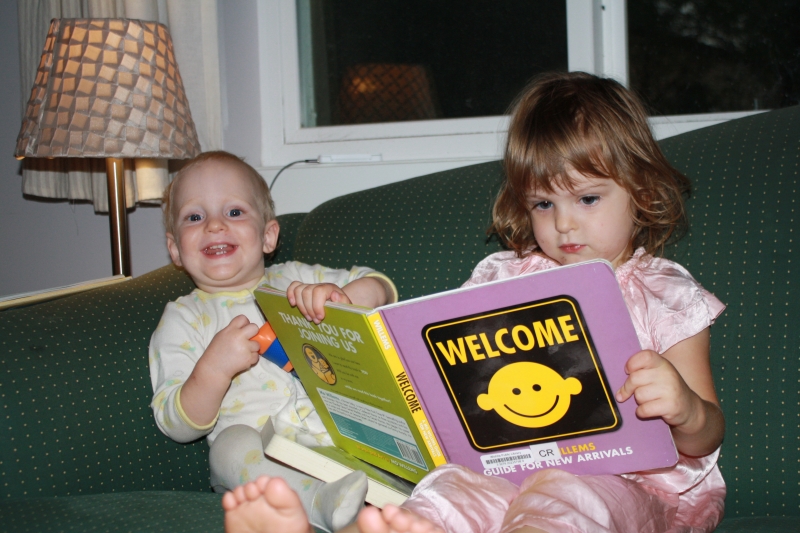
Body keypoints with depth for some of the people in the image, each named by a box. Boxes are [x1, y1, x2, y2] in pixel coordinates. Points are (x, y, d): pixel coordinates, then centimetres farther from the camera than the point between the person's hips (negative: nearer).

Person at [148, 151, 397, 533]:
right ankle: (320, 501, -52)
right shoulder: (182, 320, 11)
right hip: (266, 455, -3)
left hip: (344, 434, 3)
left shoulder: (296, 280, 20)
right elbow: (177, 425, 2)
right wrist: (215, 368, -17)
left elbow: (381, 289, 9)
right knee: (232, 444, -34)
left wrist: (340, 296, -14)